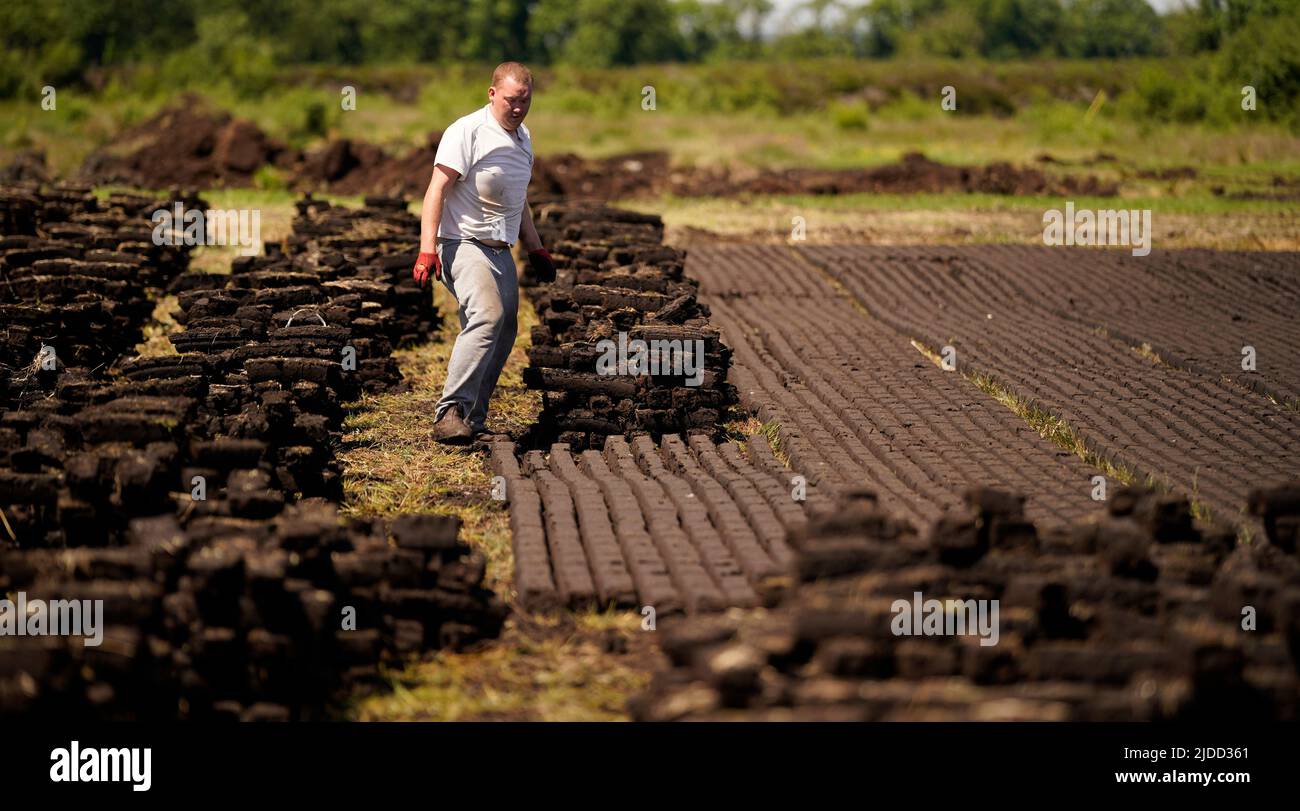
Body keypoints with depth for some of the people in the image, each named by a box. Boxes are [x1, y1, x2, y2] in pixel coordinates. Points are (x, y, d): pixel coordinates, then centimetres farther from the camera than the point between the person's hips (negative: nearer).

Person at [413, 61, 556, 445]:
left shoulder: (523, 137, 18)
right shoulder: (467, 132, -9)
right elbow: (437, 189, -15)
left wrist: (535, 249, 30)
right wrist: (427, 249, -24)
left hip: (500, 251, 9)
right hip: (463, 244, -9)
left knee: (503, 333, 4)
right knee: (487, 316, -28)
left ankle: (471, 420, 10)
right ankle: (450, 412, -34)